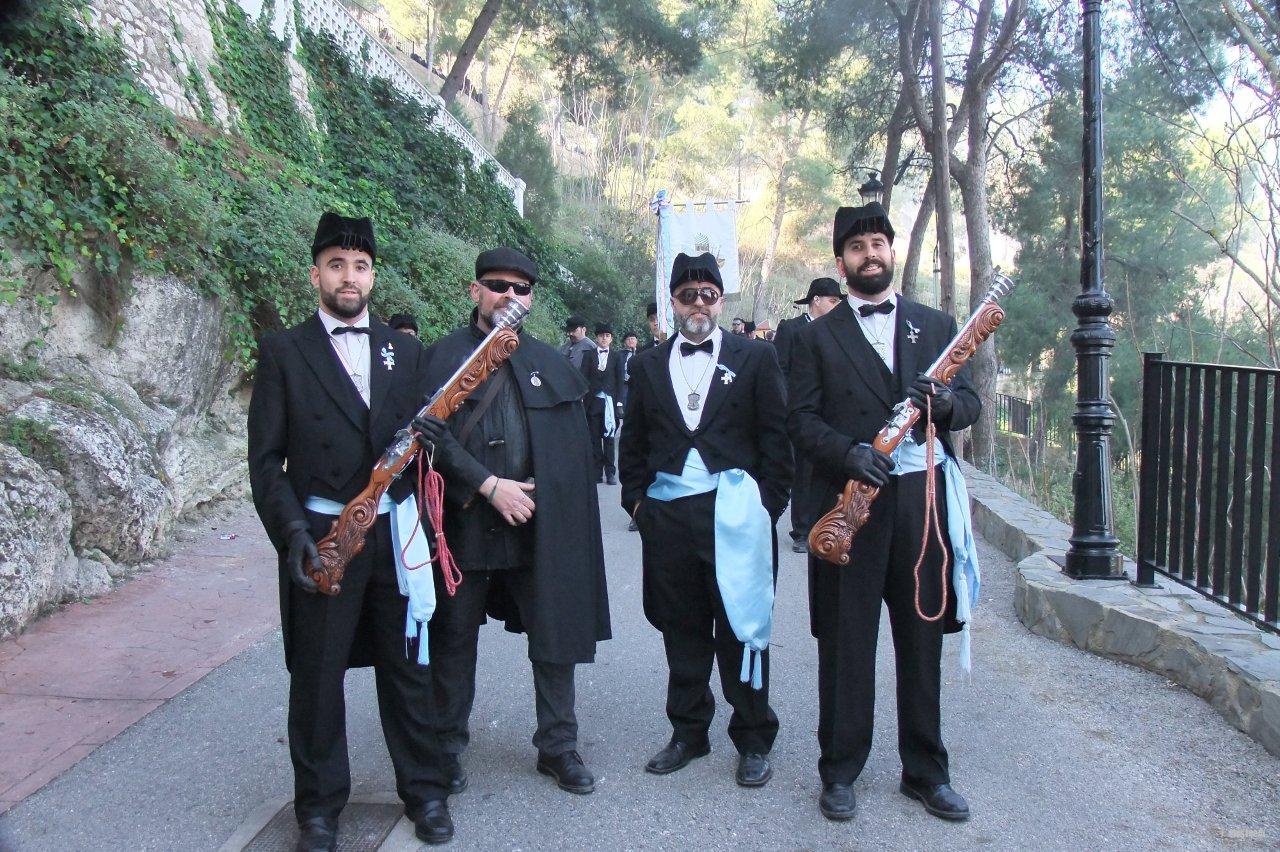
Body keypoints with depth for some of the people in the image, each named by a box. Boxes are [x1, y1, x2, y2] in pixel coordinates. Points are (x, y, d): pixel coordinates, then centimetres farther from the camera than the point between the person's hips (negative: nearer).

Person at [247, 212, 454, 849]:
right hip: (320, 538, -2)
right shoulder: (282, 352, 1)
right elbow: (266, 457, -3)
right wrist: (291, 530, -15)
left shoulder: (406, 352, 9)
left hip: (395, 534, 2)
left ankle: (425, 791, 30)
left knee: (407, 669, 13)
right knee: (317, 677, 10)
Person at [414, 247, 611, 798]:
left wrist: (536, 492, -1)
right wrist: (489, 485, -15)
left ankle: (558, 747, 22)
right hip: (463, 521, -2)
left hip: (540, 522, 3)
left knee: (555, 637, 7)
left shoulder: (551, 365, 11)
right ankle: (448, 746, 28)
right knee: (453, 639, 11)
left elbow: (576, 448, 10)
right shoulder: (442, 356, 0)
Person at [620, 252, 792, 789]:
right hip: (667, 516, 3)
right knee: (682, 629, 11)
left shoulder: (755, 358, 3)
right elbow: (633, 441, 16)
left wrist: (768, 505, -5)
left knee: (741, 629, 5)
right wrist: (636, 499, 7)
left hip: (734, 514, -3)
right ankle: (688, 732, 25)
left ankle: (753, 740, 19)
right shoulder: (648, 365, 12)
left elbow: (776, 437, 0)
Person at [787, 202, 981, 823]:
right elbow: (801, 419, -1)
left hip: (923, 500, 2)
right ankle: (840, 771, 20)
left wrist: (945, 402, -13)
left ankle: (926, 771, 25)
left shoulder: (937, 326, 13)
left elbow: (970, 402, 10)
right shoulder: (818, 336, 6)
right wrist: (847, 452, -18)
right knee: (846, 644, 5)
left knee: (923, 640, 10)